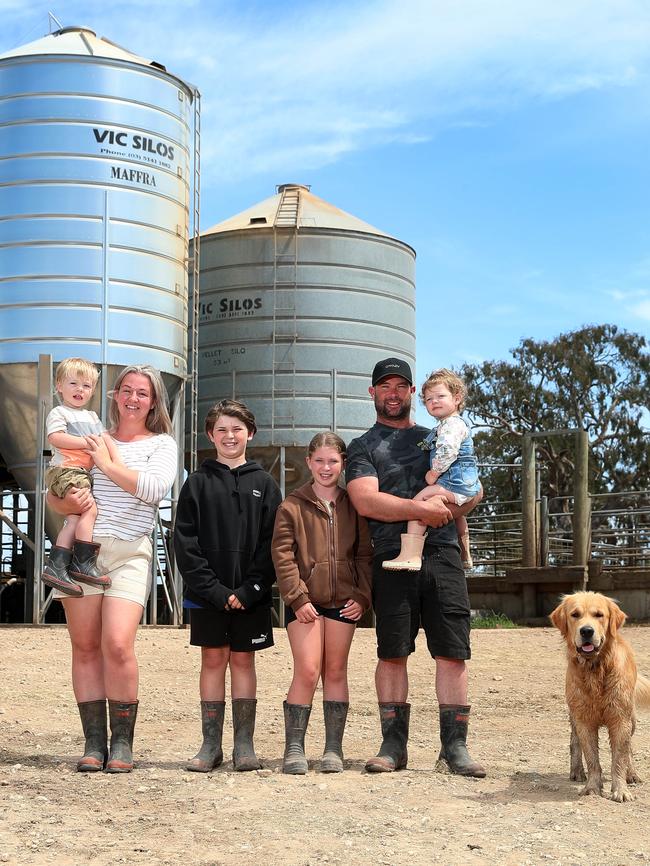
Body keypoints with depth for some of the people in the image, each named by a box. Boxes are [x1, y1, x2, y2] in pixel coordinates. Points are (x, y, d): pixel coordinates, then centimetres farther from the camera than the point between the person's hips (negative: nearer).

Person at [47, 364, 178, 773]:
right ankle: (94, 742, 8)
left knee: (118, 644, -17)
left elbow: (154, 488, -11)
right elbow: (53, 493, 17)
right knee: (85, 646, 1)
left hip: (129, 552, -3)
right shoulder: (94, 441, 16)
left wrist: (109, 463, -3)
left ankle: (122, 742, -4)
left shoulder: (162, 444, 9)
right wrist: (69, 503, -6)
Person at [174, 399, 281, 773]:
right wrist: (213, 589, -11)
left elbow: (272, 542, 0)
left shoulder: (264, 484, 5)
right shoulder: (198, 483, 4)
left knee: (243, 661, 5)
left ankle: (244, 744, 10)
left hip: (251, 595, 0)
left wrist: (250, 590, -11)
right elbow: (185, 542, -2)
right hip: (208, 593, 0)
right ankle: (211, 745, 9)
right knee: (213, 660, 4)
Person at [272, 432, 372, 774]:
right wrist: (297, 597, -10)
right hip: (305, 601, -2)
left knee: (336, 672, 7)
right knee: (307, 671, -9)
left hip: (343, 601, 2)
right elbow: (282, 554, -3)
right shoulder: (292, 505, 1)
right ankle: (294, 747, -1)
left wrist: (362, 596, -2)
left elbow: (365, 553, 9)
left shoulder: (353, 506, 8)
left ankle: (333, 748, 12)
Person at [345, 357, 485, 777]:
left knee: (453, 653, -3)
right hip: (393, 559, -2)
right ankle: (394, 745, 8)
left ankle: (455, 746, 1)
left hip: (442, 554, 2)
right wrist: (423, 510, -13)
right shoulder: (363, 447, 11)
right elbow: (366, 501, -6)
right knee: (392, 654, 0)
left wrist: (447, 505, -1)